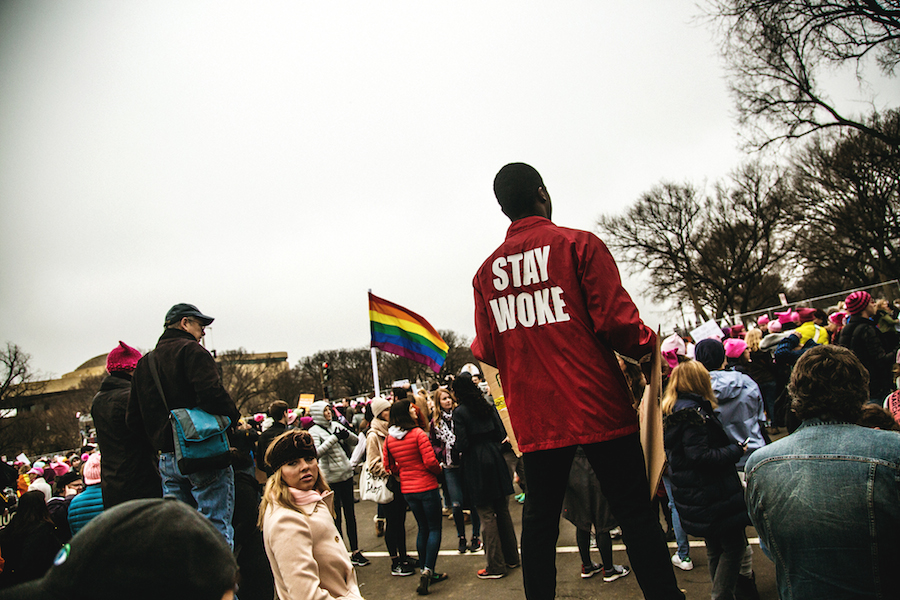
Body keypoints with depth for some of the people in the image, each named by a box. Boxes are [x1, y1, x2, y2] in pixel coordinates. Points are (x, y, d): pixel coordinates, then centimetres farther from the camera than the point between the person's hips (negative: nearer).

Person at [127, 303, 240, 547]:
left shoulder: (144, 364, 17)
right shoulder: (191, 351, -7)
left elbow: (133, 420, 16)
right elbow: (212, 394, -22)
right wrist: (235, 418, -7)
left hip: (167, 460, 7)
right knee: (217, 529, -3)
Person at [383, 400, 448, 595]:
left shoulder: (389, 438, 1)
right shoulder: (418, 433, -17)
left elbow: (388, 466, 7)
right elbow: (430, 461, -19)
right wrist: (438, 470, 0)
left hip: (407, 489, 6)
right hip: (426, 486, -6)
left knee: (423, 529, 17)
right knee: (435, 528, 4)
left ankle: (426, 572, 20)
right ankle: (428, 570, -8)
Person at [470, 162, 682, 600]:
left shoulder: (486, 271, 6)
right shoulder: (579, 244, -5)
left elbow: (485, 351, 5)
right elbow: (616, 321, -13)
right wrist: (646, 345, 7)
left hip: (534, 417, 4)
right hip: (599, 407, -3)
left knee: (539, 522, 13)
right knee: (635, 515, 7)